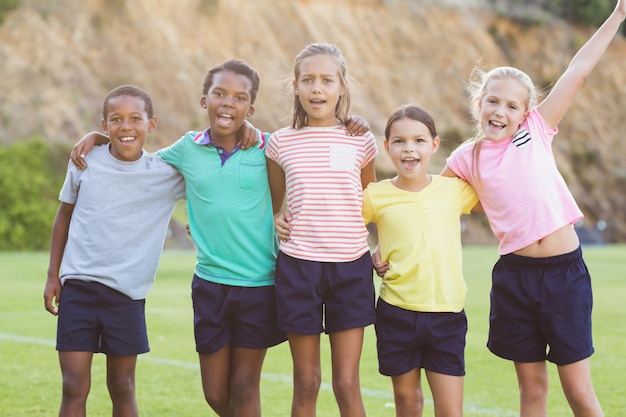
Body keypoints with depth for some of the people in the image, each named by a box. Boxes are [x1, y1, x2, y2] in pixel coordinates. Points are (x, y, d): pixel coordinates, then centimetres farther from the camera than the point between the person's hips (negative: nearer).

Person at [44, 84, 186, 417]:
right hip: (77, 286, 0)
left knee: (122, 388, 7)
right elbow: (65, 215, 13)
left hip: (127, 293, 0)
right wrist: (53, 274, 12)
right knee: (74, 388, -2)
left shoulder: (167, 174, -3)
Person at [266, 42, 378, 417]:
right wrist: (275, 222, -2)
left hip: (351, 267, 0)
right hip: (298, 266, 0)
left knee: (347, 384, 0)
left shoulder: (361, 142, 3)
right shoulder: (281, 143, 3)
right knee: (306, 383, 6)